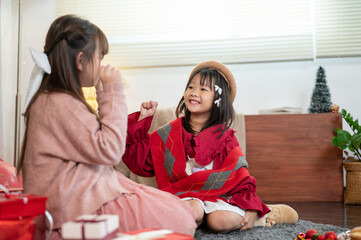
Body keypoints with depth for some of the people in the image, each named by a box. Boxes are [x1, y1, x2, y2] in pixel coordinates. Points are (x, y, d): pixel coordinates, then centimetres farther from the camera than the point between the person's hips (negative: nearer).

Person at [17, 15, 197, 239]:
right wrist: (114, 90, -13)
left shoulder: (64, 99, 15)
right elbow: (109, 151, -20)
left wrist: (104, 92, 19)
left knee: (184, 210, 4)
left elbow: (97, 139, 26)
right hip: (79, 207, -11)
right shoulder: (59, 103, -18)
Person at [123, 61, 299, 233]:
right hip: (184, 196, 0)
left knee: (220, 222, -30)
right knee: (193, 211, -35)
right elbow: (140, 161, 2)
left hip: (218, 193, 1)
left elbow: (239, 176, 0)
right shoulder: (171, 133, 6)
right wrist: (142, 120, 0)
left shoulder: (224, 136, 3)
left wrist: (251, 208, -14)